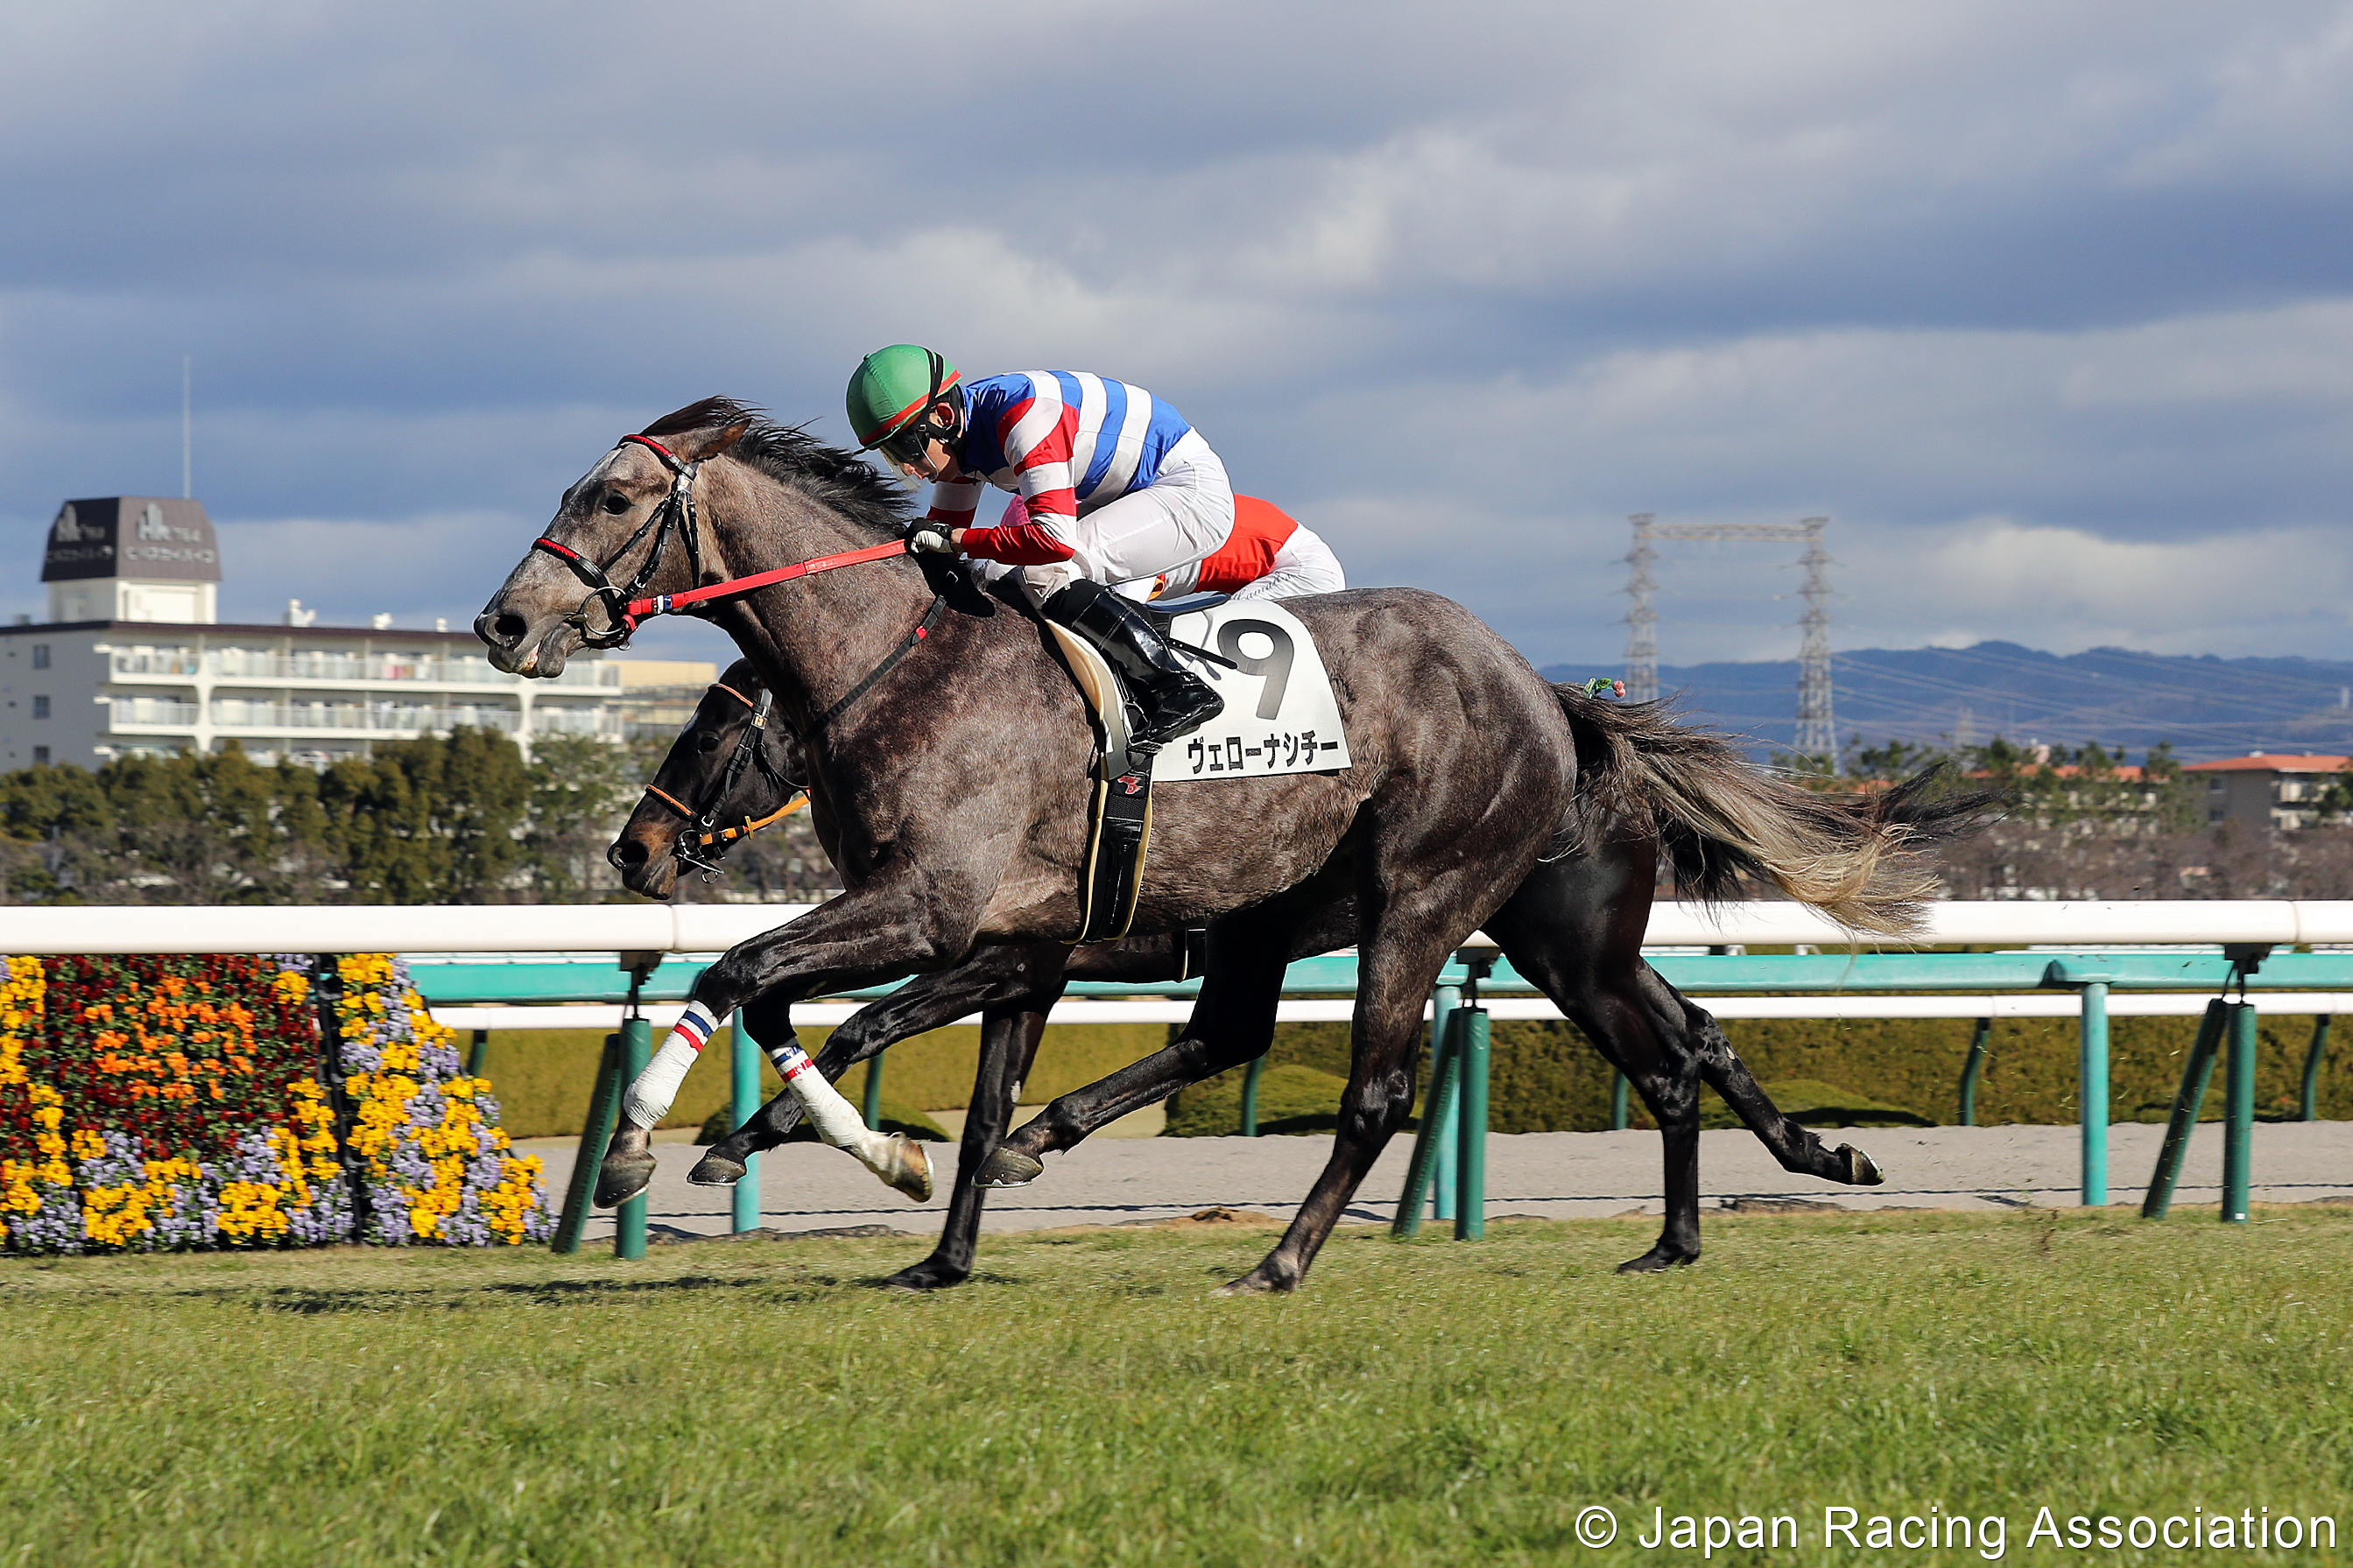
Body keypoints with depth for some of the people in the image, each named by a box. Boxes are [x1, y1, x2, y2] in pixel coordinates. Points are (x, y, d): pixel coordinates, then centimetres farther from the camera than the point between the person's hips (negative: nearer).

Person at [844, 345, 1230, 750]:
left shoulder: (1022, 414, -29)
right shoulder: (958, 434, 0)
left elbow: (1055, 538, -37)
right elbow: (942, 529, 12)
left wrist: (958, 540, -28)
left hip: (1194, 492, -10)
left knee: (1045, 574, -24)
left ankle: (1181, 689, -18)